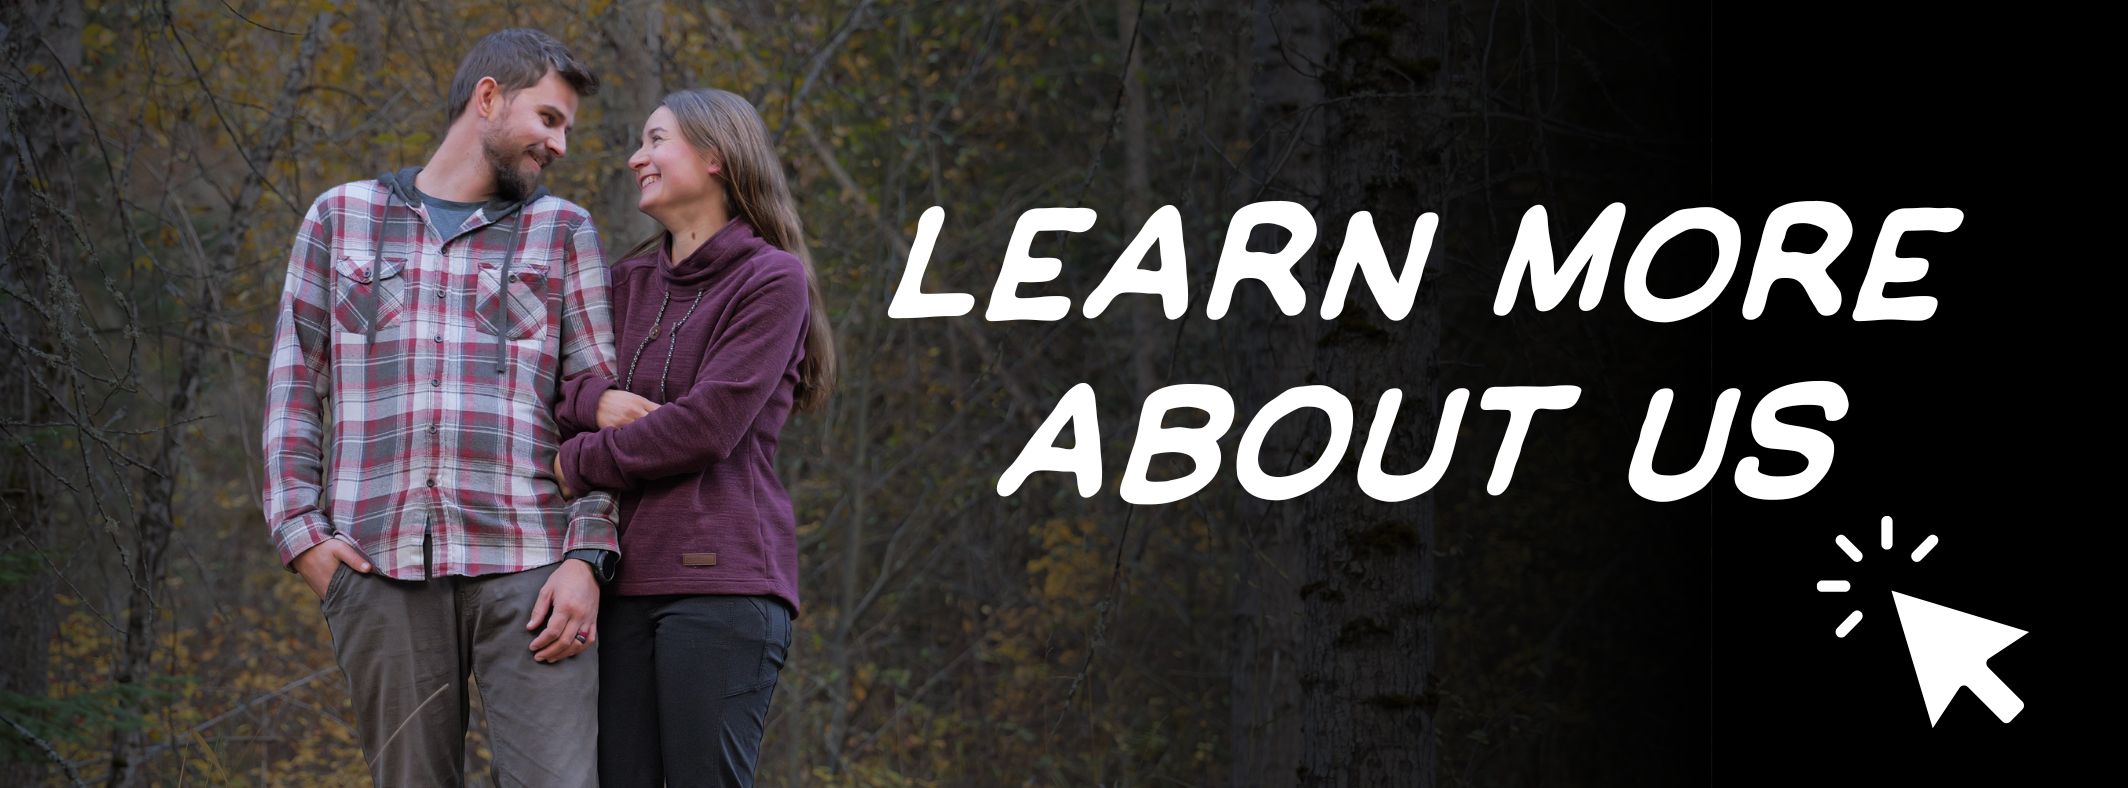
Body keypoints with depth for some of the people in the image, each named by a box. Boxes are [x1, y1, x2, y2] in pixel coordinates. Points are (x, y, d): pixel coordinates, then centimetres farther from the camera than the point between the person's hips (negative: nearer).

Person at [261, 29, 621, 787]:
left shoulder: (561, 233, 12)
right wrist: (301, 534, 1)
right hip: (383, 567, 1)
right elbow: (296, 388, 13)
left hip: (525, 561, -1)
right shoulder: (342, 218, 15)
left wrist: (587, 558, -7)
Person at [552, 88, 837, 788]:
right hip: (627, 581, 6)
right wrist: (597, 399, -2)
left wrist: (579, 462, -2)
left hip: (721, 579, -6)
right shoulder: (631, 282, 19)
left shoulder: (772, 280, -1)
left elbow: (707, 426, -10)